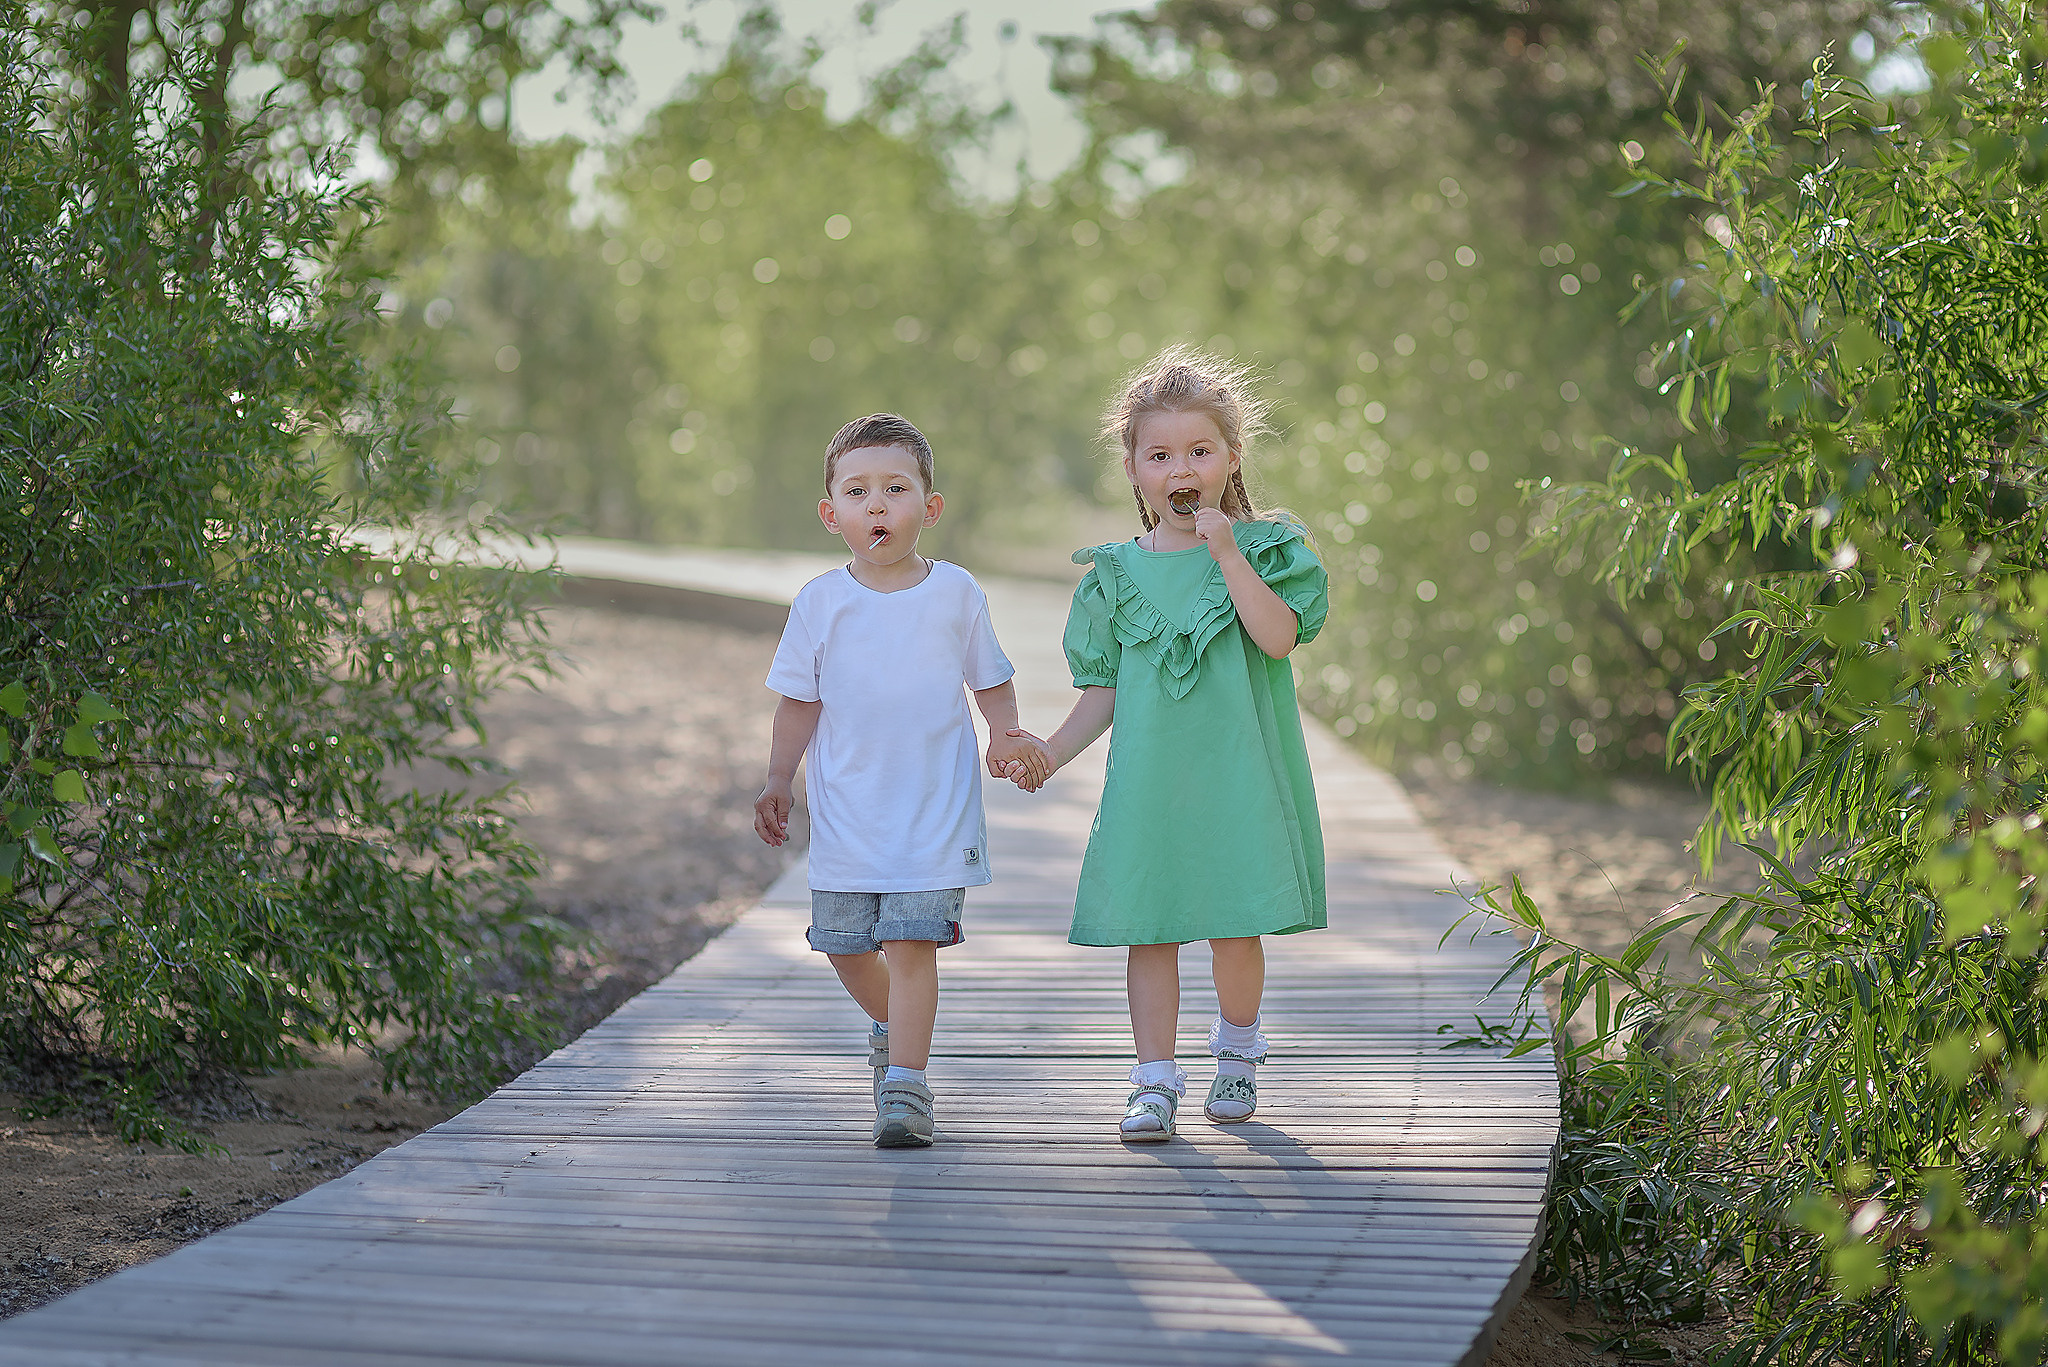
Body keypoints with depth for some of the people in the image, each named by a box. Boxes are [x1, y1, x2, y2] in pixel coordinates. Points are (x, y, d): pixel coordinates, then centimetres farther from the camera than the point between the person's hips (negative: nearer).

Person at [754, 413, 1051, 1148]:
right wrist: (777, 781, 4)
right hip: (846, 809, 3)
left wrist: (1006, 737, -8)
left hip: (934, 806, -2)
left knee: (912, 943, -11)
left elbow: (992, 682, 9)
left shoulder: (955, 592, -1)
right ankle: (890, 1021, 39)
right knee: (843, 944, 10)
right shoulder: (820, 602, 0)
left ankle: (905, 1083, -5)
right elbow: (800, 701, 8)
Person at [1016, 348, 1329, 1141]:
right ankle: (1155, 1082, 9)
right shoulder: (1117, 573, 6)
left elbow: (1278, 636, -16)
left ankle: (1238, 1051, 28)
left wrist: (1226, 552, -19)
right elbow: (1106, 687, 10)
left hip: (1238, 773, -2)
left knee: (1236, 926, 3)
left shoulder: (1265, 548, 1)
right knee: (1149, 926, 0)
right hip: (1147, 780, 2)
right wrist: (1050, 753, -2)